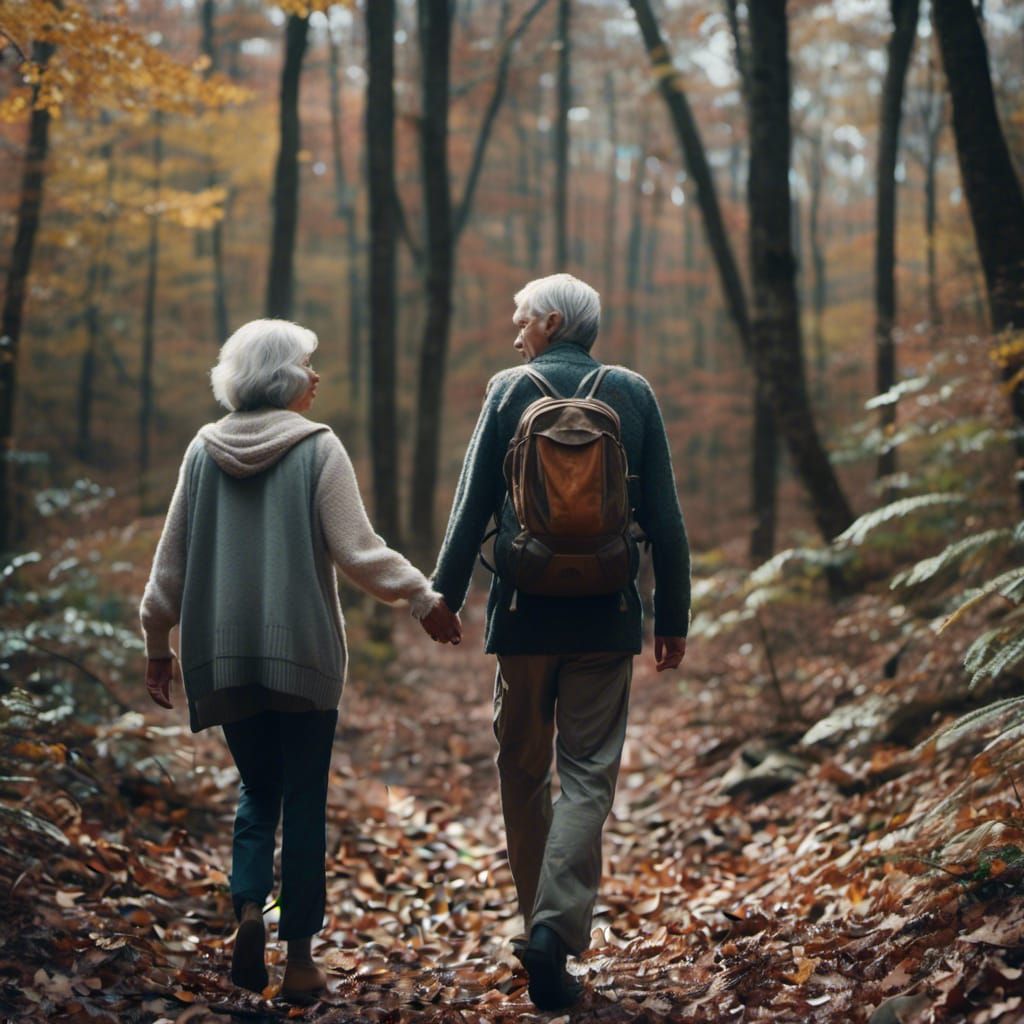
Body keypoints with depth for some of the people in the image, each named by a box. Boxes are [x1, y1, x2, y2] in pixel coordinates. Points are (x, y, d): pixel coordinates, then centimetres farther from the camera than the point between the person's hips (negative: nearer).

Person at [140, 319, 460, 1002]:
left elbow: (171, 559, 8)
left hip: (223, 655, 3)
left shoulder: (204, 450, 4)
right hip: (303, 651, -3)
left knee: (258, 788, 18)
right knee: (304, 799, 6)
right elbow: (357, 551, -11)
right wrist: (424, 598, -1)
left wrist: (158, 643, 17)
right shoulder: (318, 447, -7)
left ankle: (249, 904, -5)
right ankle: (300, 959, 10)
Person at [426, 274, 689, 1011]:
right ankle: (556, 929, -12)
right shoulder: (634, 395, 3)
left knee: (524, 769, 14)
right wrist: (673, 617, 9)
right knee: (588, 776, 2)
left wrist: (446, 597, 7)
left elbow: (472, 506, -1)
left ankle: (541, 923, 21)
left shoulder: (510, 391, -1)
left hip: (524, 612, 0)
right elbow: (665, 520, 3)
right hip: (606, 617, 1)